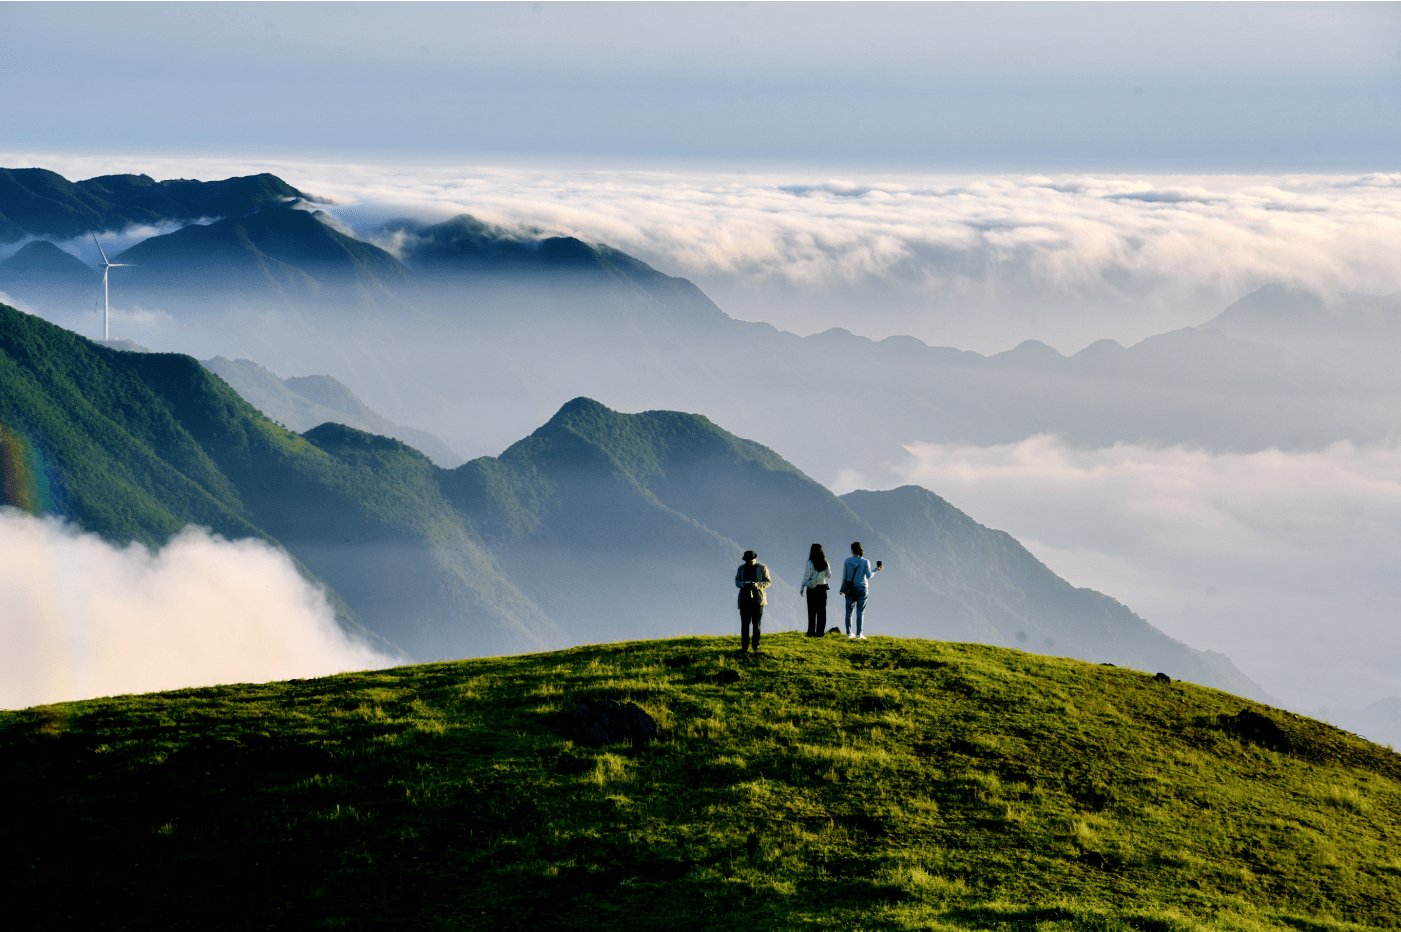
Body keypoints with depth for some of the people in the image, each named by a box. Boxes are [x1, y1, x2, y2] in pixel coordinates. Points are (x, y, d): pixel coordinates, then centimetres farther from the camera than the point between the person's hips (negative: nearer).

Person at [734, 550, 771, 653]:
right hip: (745, 599, 2)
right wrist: (743, 584, -15)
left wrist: (757, 585, -19)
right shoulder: (741, 568, 8)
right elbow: (737, 581, 9)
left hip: (757, 599, -2)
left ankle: (756, 646, 2)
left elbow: (768, 582, 0)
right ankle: (744, 646, 4)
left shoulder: (762, 568, 1)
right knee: (744, 623, -1)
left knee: (756, 623, -2)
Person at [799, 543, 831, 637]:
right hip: (822, 587, 3)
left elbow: (806, 576, -9)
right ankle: (820, 631, 4)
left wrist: (802, 588, 0)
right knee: (821, 610, 6)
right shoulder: (825, 563, 2)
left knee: (812, 611, 0)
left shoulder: (810, 563, -10)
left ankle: (811, 631, -2)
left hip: (812, 588, -3)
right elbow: (829, 575, 10)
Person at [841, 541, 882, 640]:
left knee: (849, 612, 8)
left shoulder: (847, 561, -1)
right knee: (860, 612, 3)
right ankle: (859, 634, 1)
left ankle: (848, 633, 7)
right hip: (862, 588, -1)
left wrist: (843, 588, 13)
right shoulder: (865, 562, -6)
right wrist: (876, 570, 7)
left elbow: (844, 576, 2)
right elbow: (868, 575, -10)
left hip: (850, 589, 1)